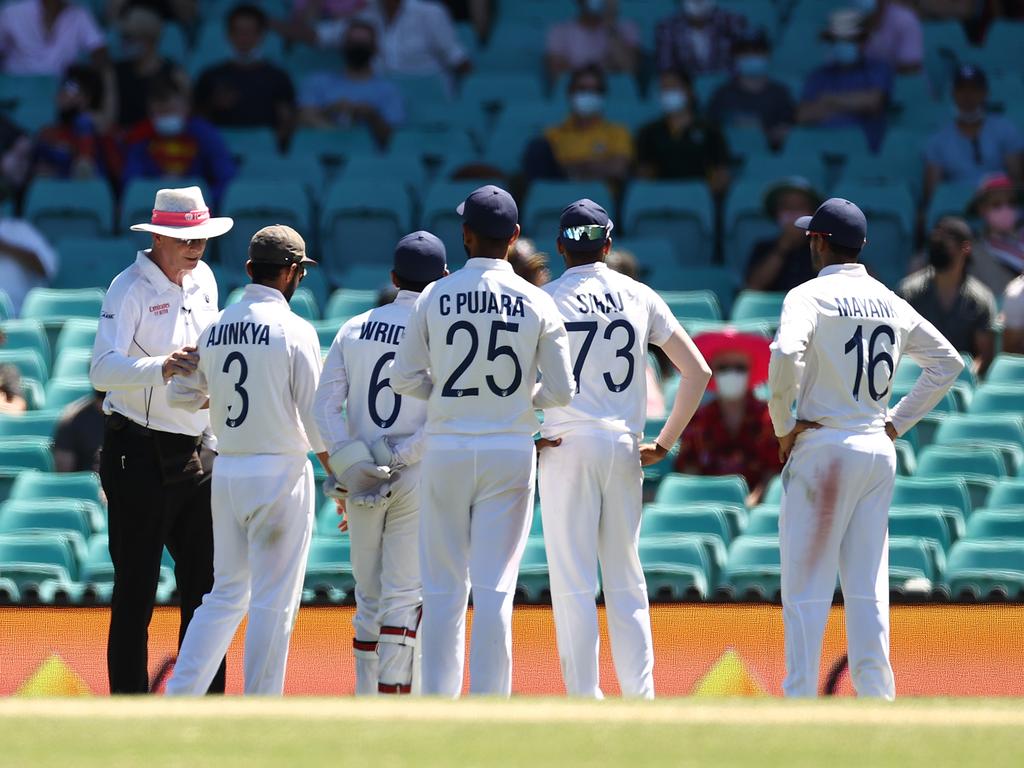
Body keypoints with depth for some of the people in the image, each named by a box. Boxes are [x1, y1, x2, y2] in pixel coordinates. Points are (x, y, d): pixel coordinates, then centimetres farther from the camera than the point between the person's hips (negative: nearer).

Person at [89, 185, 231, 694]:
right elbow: (102, 369, -26)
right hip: (139, 456, -7)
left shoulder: (203, 280, 10)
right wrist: (160, 368, -43)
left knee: (205, 585, 10)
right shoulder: (130, 290, -13)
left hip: (196, 456, 7)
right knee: (136, 591, -5)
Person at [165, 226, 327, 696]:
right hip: (281, 471, -6)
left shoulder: (215, 330, 6)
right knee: (274, 603, -1)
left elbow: (179, 395, 16)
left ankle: (179, 697, 7)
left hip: (227, 472, 6)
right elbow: (315, 419, -11)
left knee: (226, 595, 15)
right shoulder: (294, 331, -11)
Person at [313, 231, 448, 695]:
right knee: (405, 595, -2)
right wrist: (402, 456, -13)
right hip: (418, 480, -4)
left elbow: (325, 404, -1)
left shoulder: (355, 329, 7)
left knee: (369, 598, 13)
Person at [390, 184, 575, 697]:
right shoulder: (537, 304, -4)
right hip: (510, 452, 0)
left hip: (446, 451, 0)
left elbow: (404, 379, -3)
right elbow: (561, 390, -3)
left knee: (443, 586, 7)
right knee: (495, 587, 1)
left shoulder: (434, 298, -5)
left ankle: (439, 704, 7)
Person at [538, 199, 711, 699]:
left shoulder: (548, 300, -3)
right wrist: (665, 442, 11)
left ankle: (585, 701, -3)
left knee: (573, 583, -1)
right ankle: (640, 700, 7)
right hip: (625, 450, 3)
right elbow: (698, 371, 7)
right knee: (627, 583, 10)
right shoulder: (641, 297, 7)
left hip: (567, 447, -3)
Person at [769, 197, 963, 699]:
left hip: (824, 447, -6)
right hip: (879, 451, 6)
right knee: (868, 587, 9)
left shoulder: (810, 296, -8)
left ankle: (799, 704, -4)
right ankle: (877, 700, 6)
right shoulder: (891, 303, 11)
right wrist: (899, 421, 15)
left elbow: (786, 355, -26)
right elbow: (948, 362, 17)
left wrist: (783, 426, -13)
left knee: (805, 586, -2)